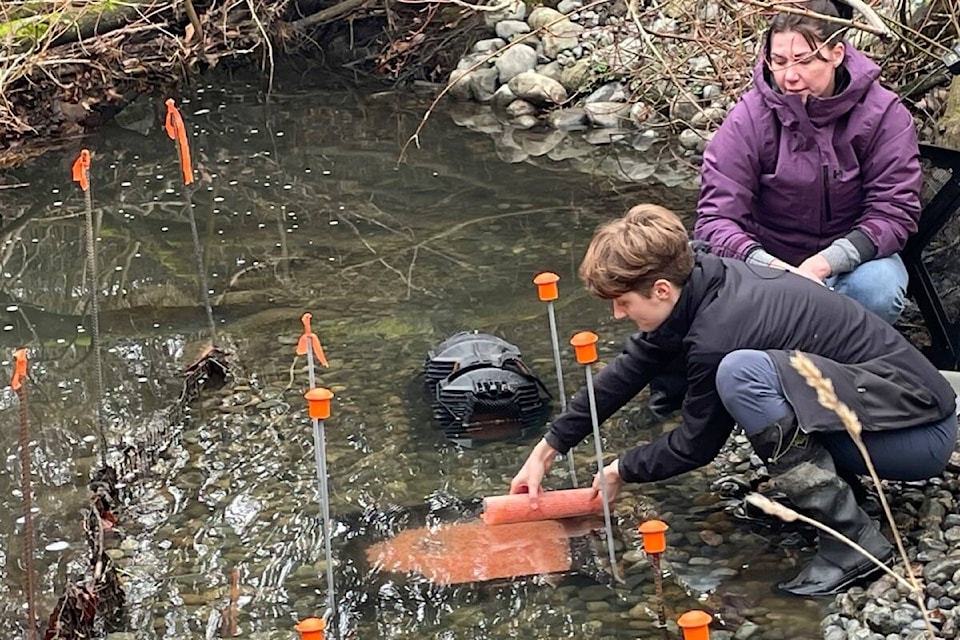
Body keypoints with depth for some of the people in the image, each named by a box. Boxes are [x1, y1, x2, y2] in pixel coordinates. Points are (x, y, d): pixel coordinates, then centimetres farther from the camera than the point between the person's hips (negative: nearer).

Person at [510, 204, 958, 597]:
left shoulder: (717, 333, -24)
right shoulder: (699, 280, 0)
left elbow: (696, 446, -9)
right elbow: (630, 369, 11)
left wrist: (622, 471, 9)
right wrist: (548, 449, 14)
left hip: (920, 433, -9)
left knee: (740, 373, -32)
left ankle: (854, 539, -20)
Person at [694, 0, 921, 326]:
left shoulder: (883, 115, -11)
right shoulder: (748, 119, -13)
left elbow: (894, 211, -14)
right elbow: (715, 218, -17)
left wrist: (824, 263, -31)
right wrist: (767, 266, -39)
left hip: (852, 258, 0)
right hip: (770, 259, 0)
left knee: (879, 289, -33)